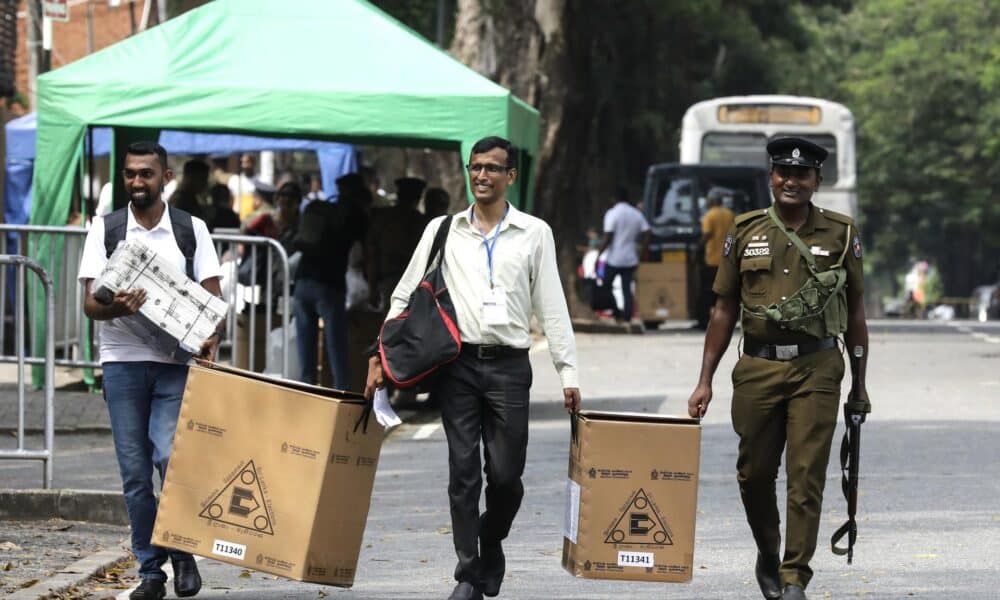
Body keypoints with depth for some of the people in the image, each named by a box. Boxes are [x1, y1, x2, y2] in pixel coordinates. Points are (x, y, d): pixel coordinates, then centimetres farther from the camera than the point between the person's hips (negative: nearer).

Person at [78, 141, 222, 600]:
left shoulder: (192, 230, 7)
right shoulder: (104, 230, 7)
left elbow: (212, 298, 4)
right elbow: (90, 303, 1)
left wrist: (211, 339, -16)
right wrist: (116, 307, -22)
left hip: (176, 361, -1)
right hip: (122, 360, 1)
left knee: (170, 455, -17)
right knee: (134, 471, 1)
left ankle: (182, 553, 2)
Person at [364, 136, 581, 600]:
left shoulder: (534, 233, 7)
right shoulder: (442, 230, 8)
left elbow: (552, 307, 7)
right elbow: (405, 297, 11)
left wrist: (568, 373, 1)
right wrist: (381, 355, 3)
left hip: (508, 366, 0)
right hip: (457, 364, 0)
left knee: (505, 474, -1)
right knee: (463, 471, -1)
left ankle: (491, 540, 28)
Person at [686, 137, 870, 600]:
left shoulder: (841, 234, 5)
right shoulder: (745, 232, 7)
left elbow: (855, 313, 10)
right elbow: (724, 310, 11)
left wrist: (859, 385, 9)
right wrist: (705, 381, 7)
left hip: (816, 370, -2)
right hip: (758, 368, 2)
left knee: (806, 476, -7)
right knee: (754, 474, 7)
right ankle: (768, 556, 31)